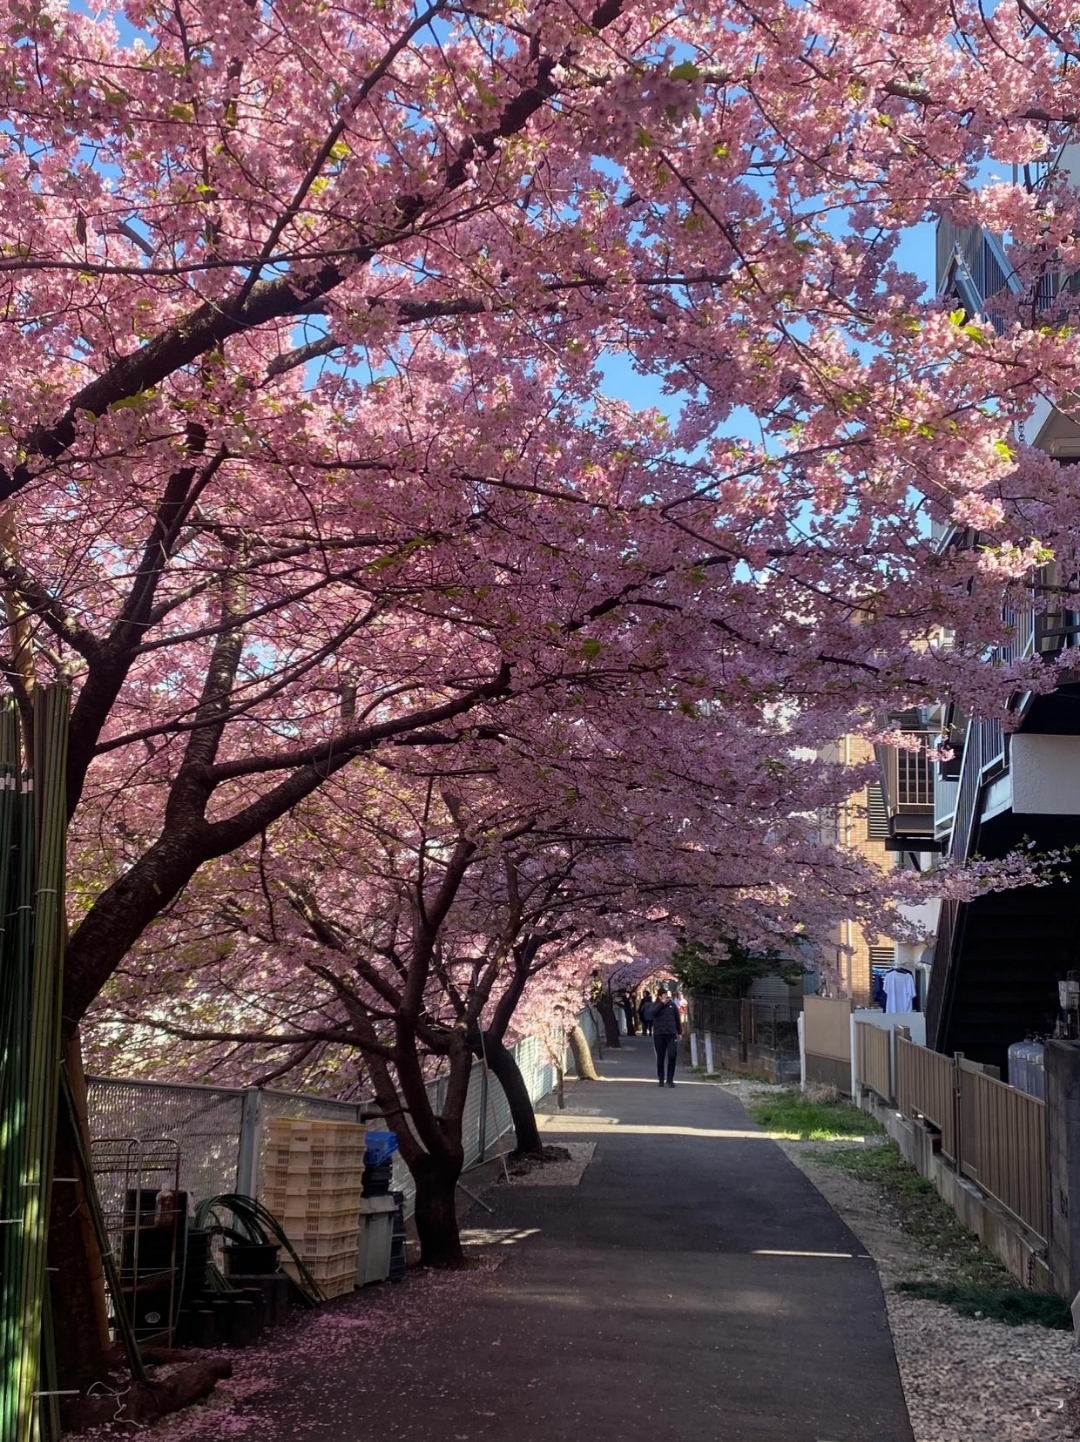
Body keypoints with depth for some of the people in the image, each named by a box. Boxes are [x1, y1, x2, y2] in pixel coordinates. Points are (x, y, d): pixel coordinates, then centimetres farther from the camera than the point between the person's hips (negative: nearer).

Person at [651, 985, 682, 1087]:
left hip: (671, 1034, 0)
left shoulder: (672, 1004, 6)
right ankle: (661, 1079, 17)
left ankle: (670, 1079, -1)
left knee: (672, 1056, -10)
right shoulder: (656, 1005, 4)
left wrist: (679, 1032, 16)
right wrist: (662, 1003, -17)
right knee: (660, 1057, 6)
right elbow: (653, 1012, -18)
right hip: (659, 1034, 0)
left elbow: (677, 1018, 14)